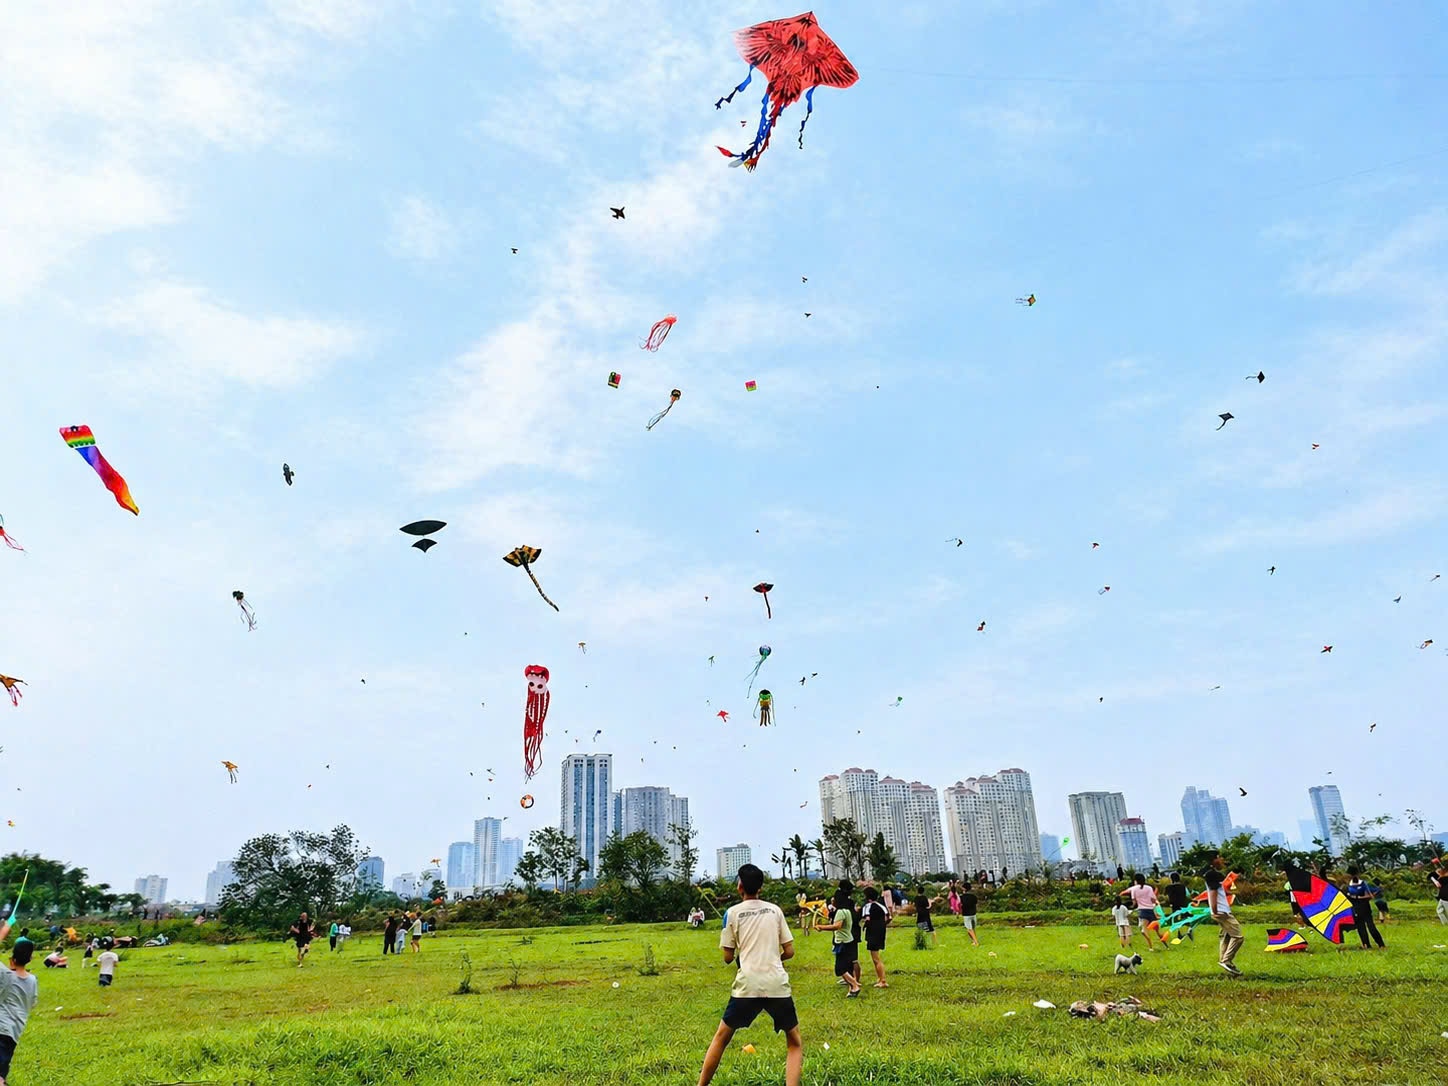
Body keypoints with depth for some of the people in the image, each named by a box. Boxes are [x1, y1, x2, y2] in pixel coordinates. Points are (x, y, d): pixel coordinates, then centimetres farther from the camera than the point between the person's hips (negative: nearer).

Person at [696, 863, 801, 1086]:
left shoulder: (733, 912, 4)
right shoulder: (775, 910, 9)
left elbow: (728, 958, 6)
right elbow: (789, 952, 9)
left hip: (747, 985, -1)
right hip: (778, 984, 1)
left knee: (721, 1037, 17)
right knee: (795, 1044, 14)